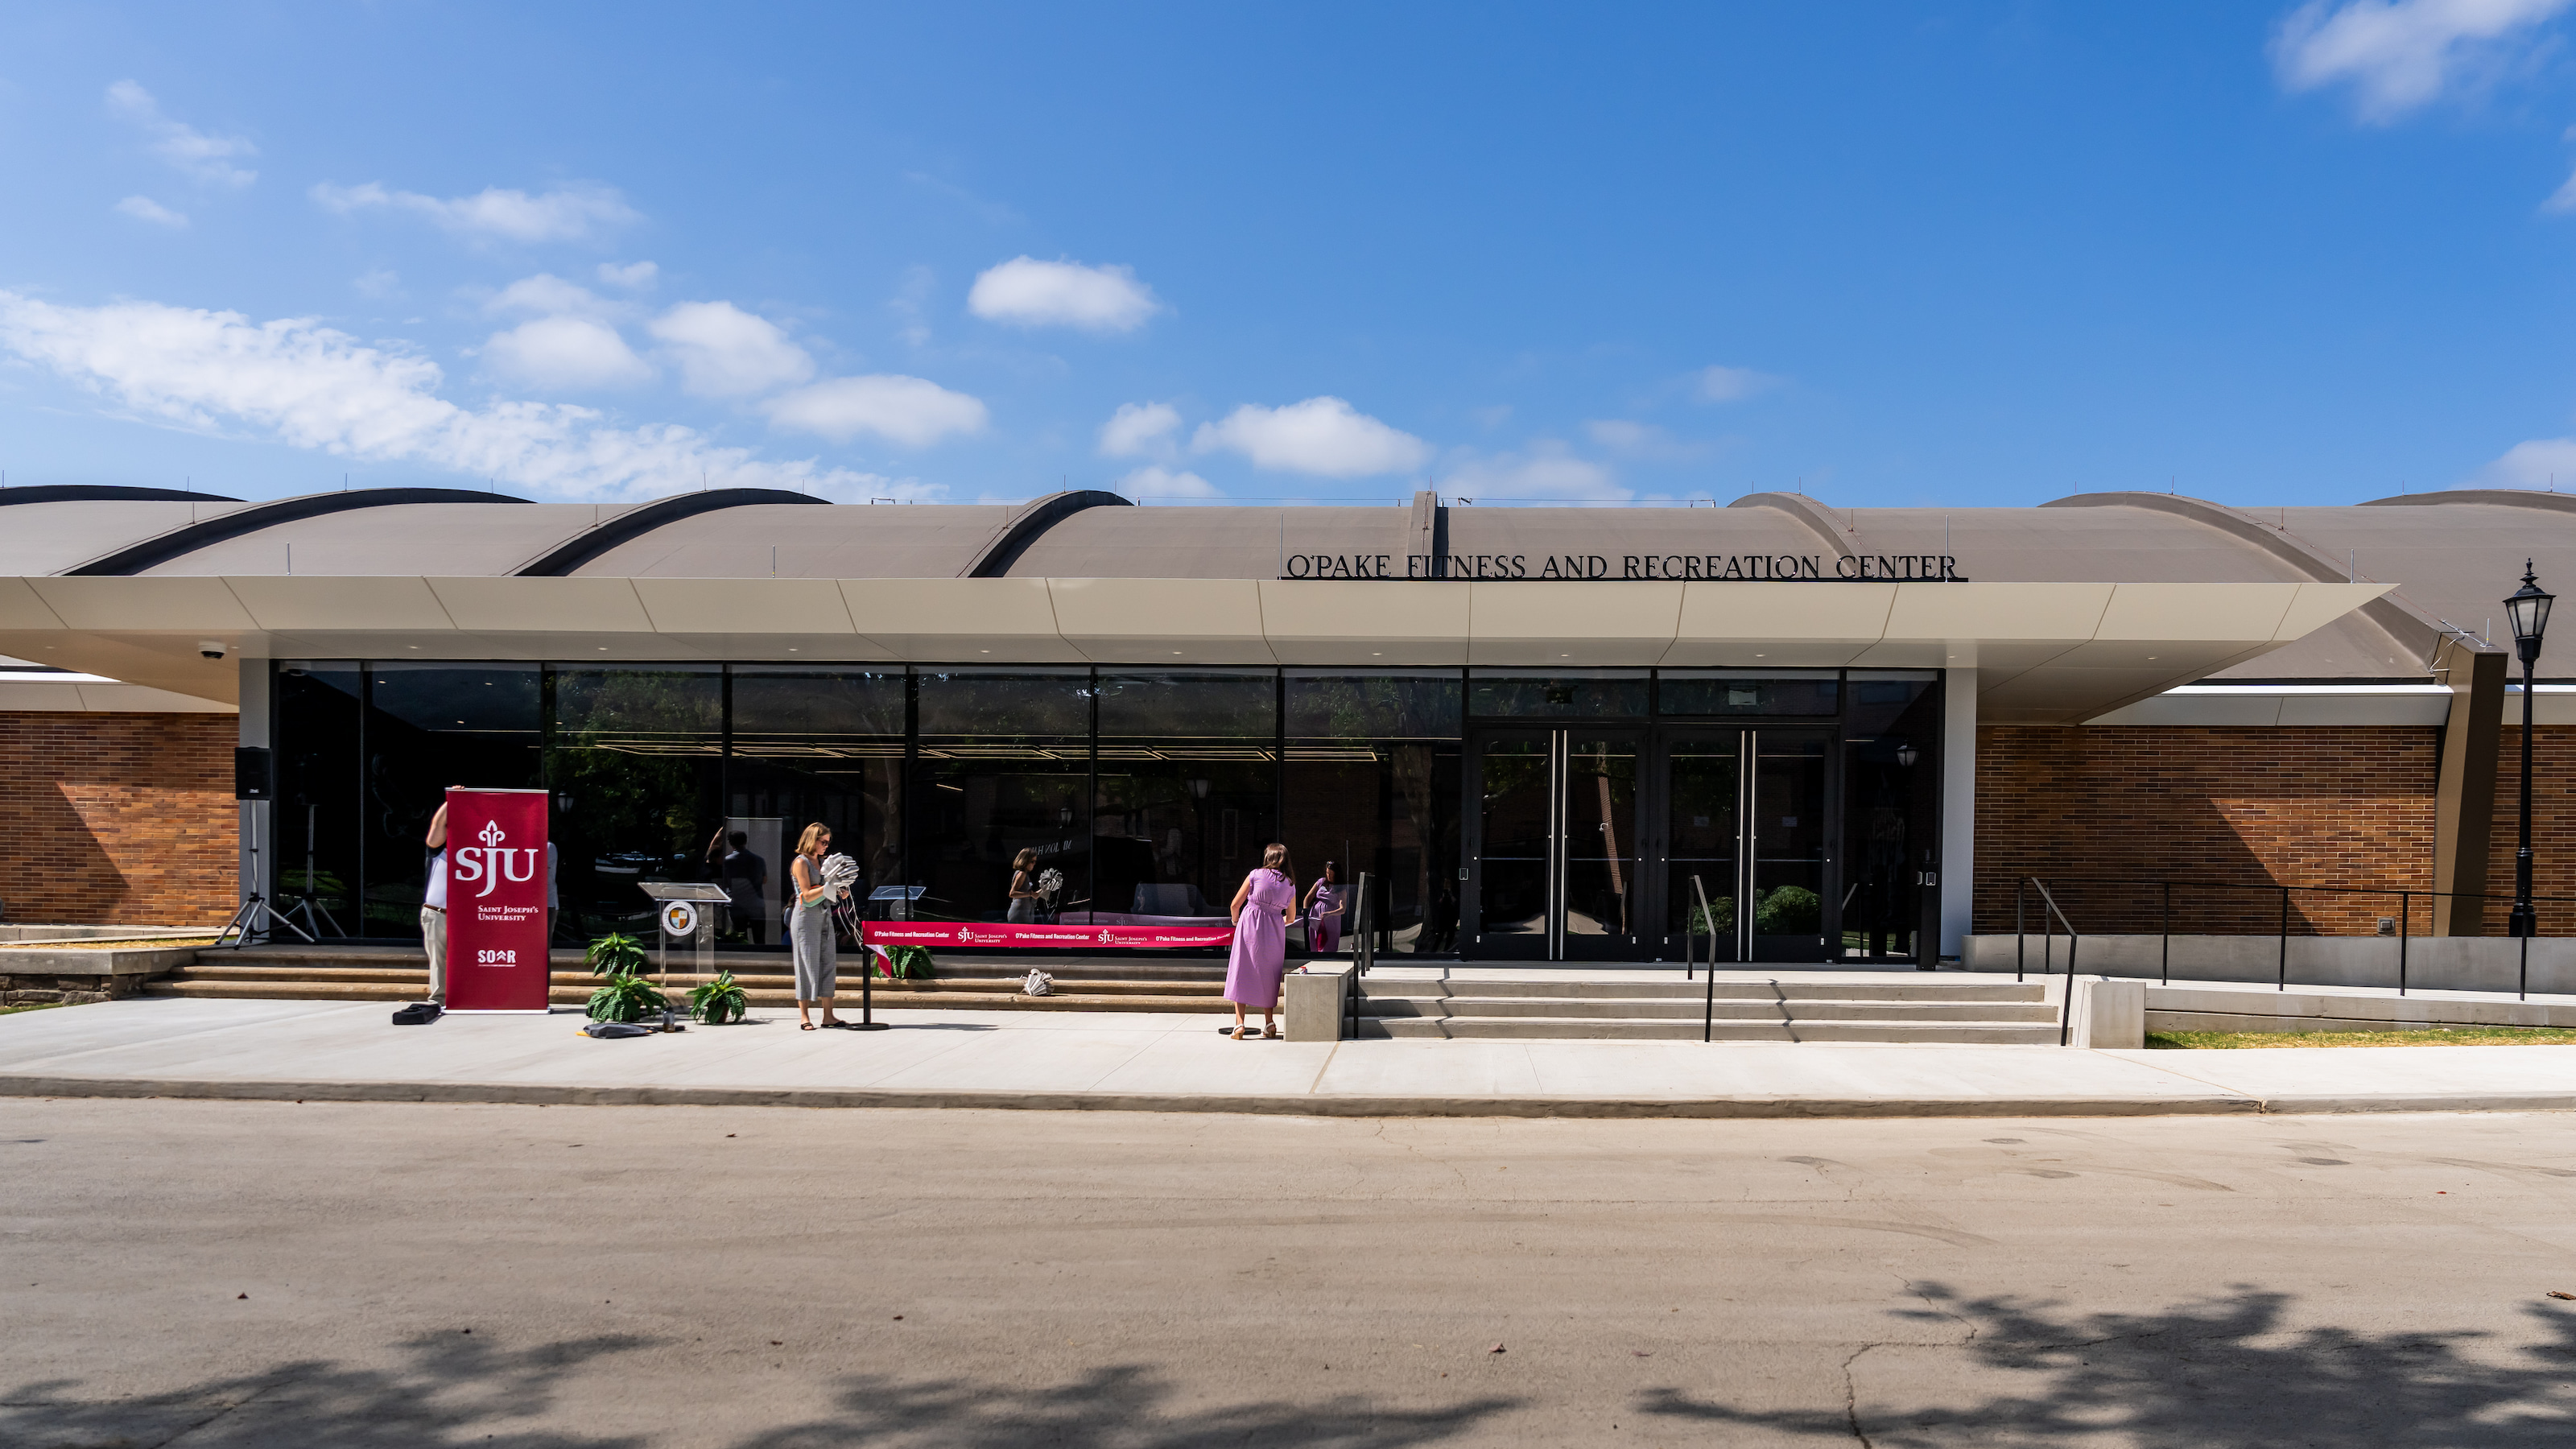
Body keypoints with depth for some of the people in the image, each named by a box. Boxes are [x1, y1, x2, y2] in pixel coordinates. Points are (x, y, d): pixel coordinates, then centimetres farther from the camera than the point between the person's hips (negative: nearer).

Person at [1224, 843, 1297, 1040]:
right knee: (1268, 976, 16)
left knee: (1241, 973, 2)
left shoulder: (1256, 874, -1)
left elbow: (1235, 904, 3)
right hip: (1275, 932, 3)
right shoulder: (1290, 884, 8)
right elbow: (1291, 917, 19)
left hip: (1250, 926, -3)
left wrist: (1235, 921, 22)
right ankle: (1270, 1023, 15)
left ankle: (1239, 1024, -6)